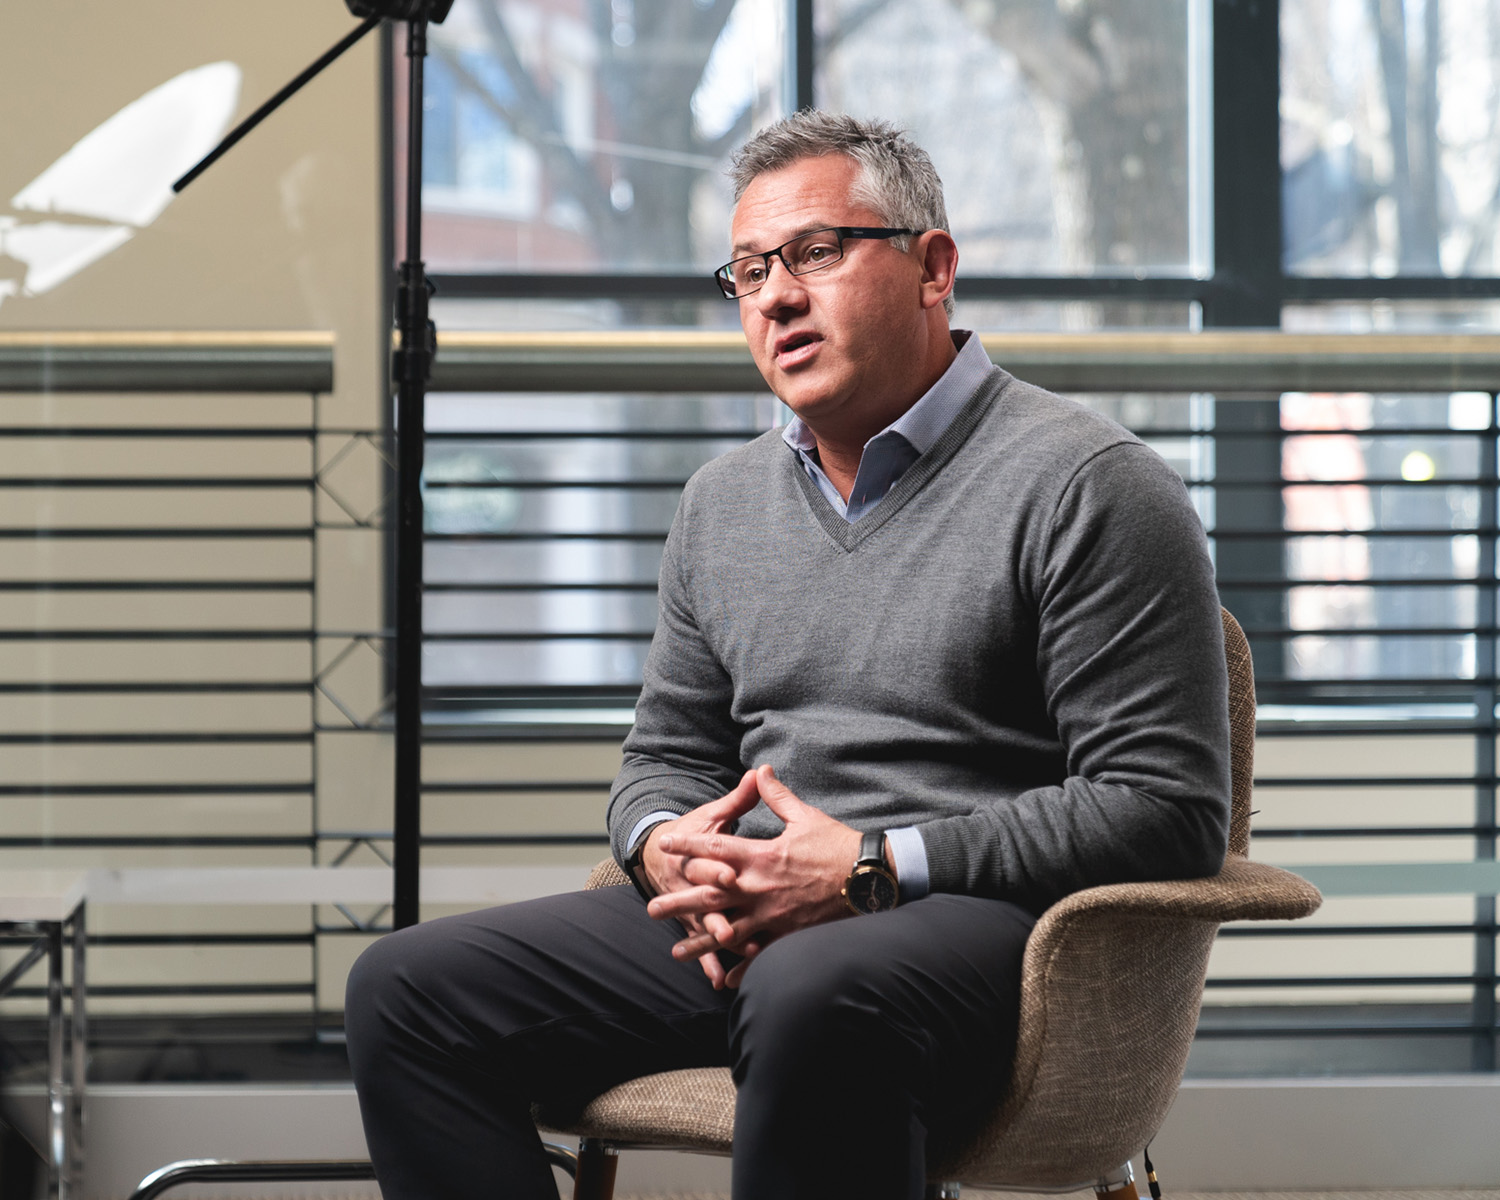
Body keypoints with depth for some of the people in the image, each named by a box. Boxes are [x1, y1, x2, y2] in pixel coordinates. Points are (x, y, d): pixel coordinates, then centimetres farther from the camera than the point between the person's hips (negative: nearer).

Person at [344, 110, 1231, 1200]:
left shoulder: (1084, 484, -4)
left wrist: (875, 869, -17)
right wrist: (669, 849, 0)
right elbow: (667, 755, 27)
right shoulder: (724, 501, 19)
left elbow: (1168, 807, -11)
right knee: (407, 988, -7)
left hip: (989, 920, -7)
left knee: (812, 997, -41)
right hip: (736, 925, 7)